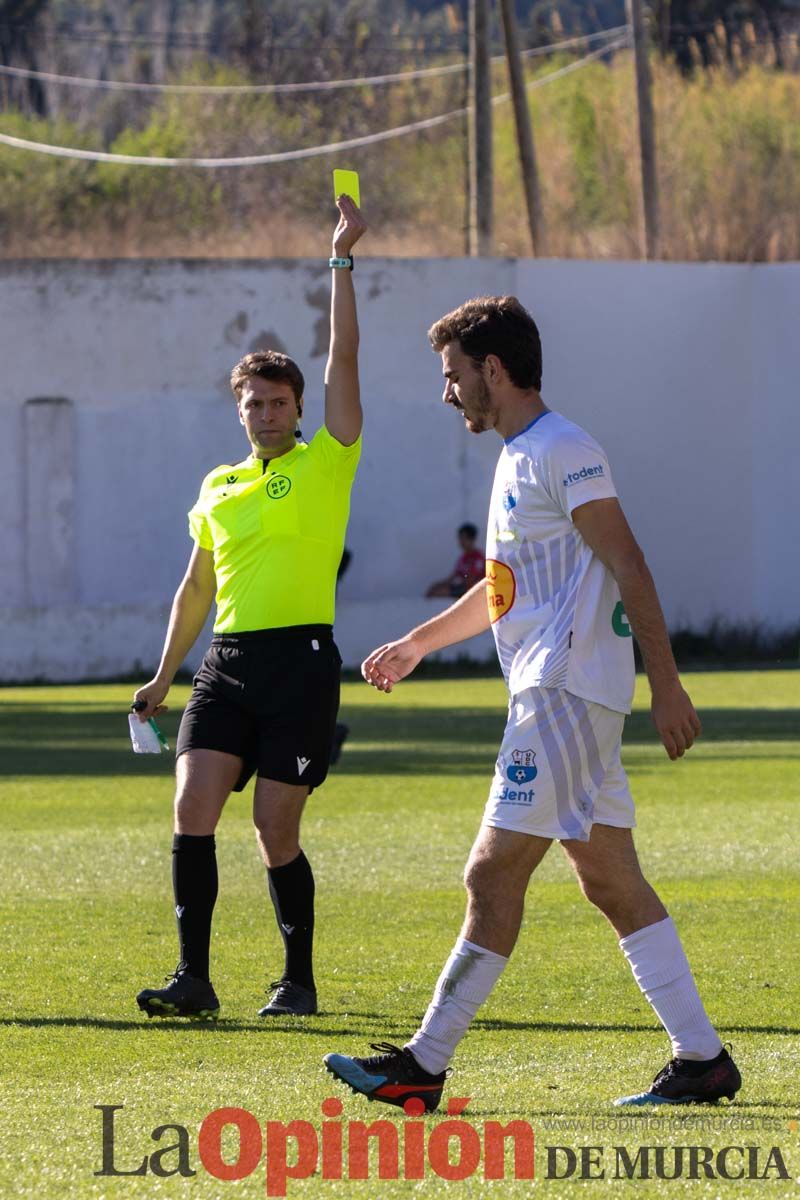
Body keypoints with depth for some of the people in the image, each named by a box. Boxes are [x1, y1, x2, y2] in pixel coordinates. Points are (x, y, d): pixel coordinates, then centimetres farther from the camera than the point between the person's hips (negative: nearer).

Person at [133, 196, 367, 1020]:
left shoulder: (324, 465, 3)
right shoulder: (217, 490, 16)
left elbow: (344, 358, -4)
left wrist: (342, 259, -6)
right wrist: (164, 676, 25)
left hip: (301, 659, -4)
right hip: (228, 661, 4)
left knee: (276, 832, -4)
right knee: (192, 807, -10)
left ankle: (298, 980, 11)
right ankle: (193, 976, -9)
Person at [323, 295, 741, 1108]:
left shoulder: (562, 452, -11)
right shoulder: (518, 459, 19)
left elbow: (628, 568, -16)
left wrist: (664, 684, -21)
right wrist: (420, 642, 36)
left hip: (566, 694, -10)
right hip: (551, 695, 10)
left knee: (493, 875, -9)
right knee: (611, 882, 8)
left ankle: (426, 1065, -9)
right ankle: (701, 1058, 8)